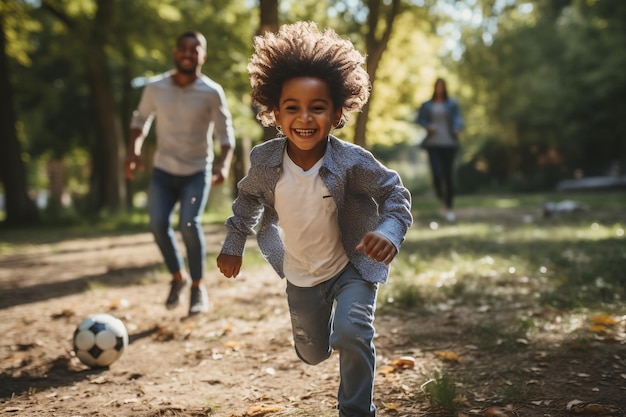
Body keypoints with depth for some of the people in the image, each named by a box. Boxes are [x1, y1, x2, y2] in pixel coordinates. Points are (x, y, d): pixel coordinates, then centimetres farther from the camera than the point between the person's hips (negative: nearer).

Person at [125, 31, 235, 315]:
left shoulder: (212, 93, -12)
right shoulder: (155, 87, -5)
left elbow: (224, 133, -7)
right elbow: (141, 118, 11)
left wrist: (224, 163, -24)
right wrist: (134, 151, -3)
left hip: (198, 171, -2)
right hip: (163, 170, 3)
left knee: (189, 223, -21)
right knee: (158, 224, -13)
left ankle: (198, 287, -1)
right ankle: (178, 276, 14)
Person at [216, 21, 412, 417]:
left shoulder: (352, 161, -28)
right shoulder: (265, 160, -20)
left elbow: (395, 194, -14)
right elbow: (248, 197, 2)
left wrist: (390, 232, -32)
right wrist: (234, 244, 5)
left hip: (352, 267, -3)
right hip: (301, 276, 3)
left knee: (353, 335, -25)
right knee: (313, 354, 19)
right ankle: (325, 322, 56)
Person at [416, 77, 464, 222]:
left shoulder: (452, 104, 2)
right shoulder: (427, 105, 6)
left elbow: (458, 119, -8)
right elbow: (420, 119, 13)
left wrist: (457, 129, -30)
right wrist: (428, 126, -9)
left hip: (448, 144, -1)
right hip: (433, 144, 1)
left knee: (448, 175, 0)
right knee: (436, 174, -12)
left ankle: (450, 207, 12)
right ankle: (442, 199, 19)